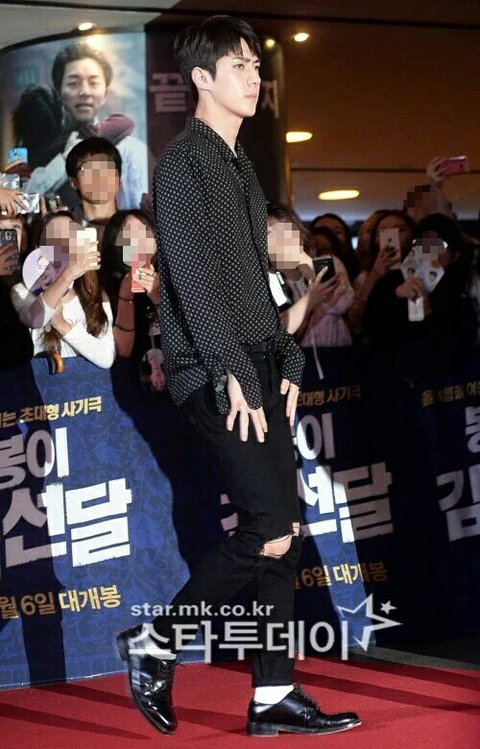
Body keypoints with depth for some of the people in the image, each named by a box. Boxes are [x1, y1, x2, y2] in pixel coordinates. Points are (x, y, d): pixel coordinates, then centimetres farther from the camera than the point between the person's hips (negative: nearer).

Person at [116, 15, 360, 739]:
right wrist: (232, 374, -21)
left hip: (258, 363, 9)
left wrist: (286, 361, 14)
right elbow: (193, 278, -16)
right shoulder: (184, 159, -7)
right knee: (271, 530, -13)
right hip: (215, 370, -9)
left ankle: (273, 696, 10)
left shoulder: (239, 163, 20)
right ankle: (155, 643, 3)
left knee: (285, 528, 5)